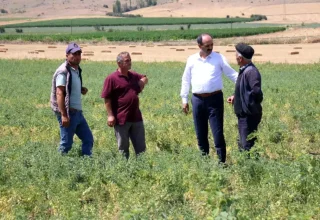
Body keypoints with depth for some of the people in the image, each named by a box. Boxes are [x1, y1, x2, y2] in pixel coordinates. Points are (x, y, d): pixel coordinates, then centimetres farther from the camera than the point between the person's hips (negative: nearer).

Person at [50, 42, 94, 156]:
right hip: (68, 112, -9)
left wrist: (82, 90, 4)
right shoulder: (63, 71, -13)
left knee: (88, 139, 12)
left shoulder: (77, 70, 14)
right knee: (66, 144, -3)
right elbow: (59, 93, -19)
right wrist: (63, 115, -25)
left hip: (78, 112, 9)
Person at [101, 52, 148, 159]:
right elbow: (107, 98, -11)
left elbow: (144, 78, 31)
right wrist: (110, 115, -16)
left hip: (136, 118, 6)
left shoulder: (134, 76, 9)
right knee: (123, 148, 6)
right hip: (121, 119, -6)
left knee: (140, 147, 10)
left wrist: (143, 81, 8)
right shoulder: (112, 78, -10)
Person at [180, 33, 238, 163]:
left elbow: (232, 74, 2)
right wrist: (184, 99, 13)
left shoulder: (219, 58, 1)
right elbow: (186, 80, 14)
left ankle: (222, 161, 1)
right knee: (201, 134, 10)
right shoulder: (192, 60, 7)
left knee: (218, 133, -4)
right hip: (197, 100, 3)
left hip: (214, 99, -3)